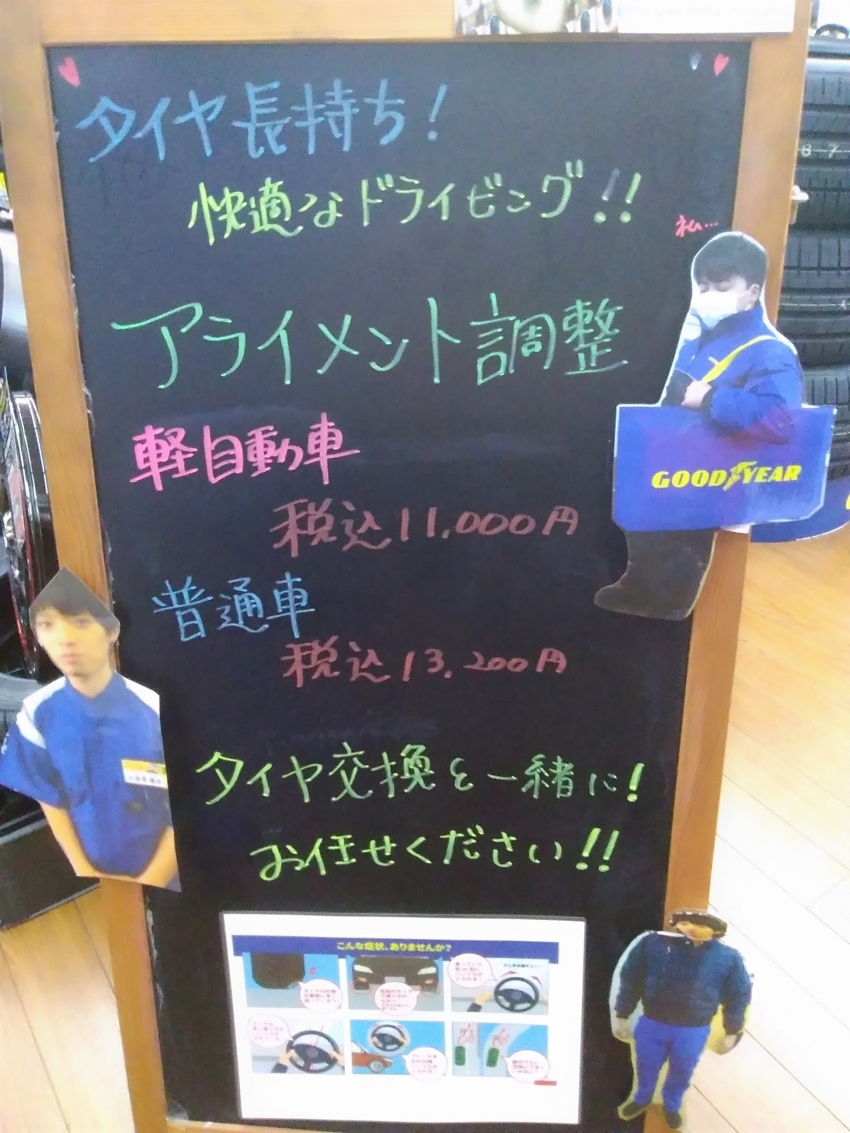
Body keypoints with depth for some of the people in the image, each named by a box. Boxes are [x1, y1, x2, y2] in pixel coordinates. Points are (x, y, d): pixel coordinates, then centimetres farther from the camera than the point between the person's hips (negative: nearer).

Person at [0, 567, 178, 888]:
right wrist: (84, 873, -4)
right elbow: (51, 802, 1)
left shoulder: (157, 711, -21)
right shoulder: (37, 714, -11)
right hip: (95, 883, 3)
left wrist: (150, 883, -12)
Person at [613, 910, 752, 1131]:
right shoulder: (653, 943, -19)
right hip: (652, 1024, 0)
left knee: (681, 1072, 21)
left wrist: (732, 1032, 7)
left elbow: (739, 995, 0)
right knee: (646, 1067, 21)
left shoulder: (727, 958, -16)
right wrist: (621, 1016, 1)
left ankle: (672, 1106, 53)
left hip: (693, 1032, 0)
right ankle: (641, 1100, 53)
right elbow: (630, 979, -7)